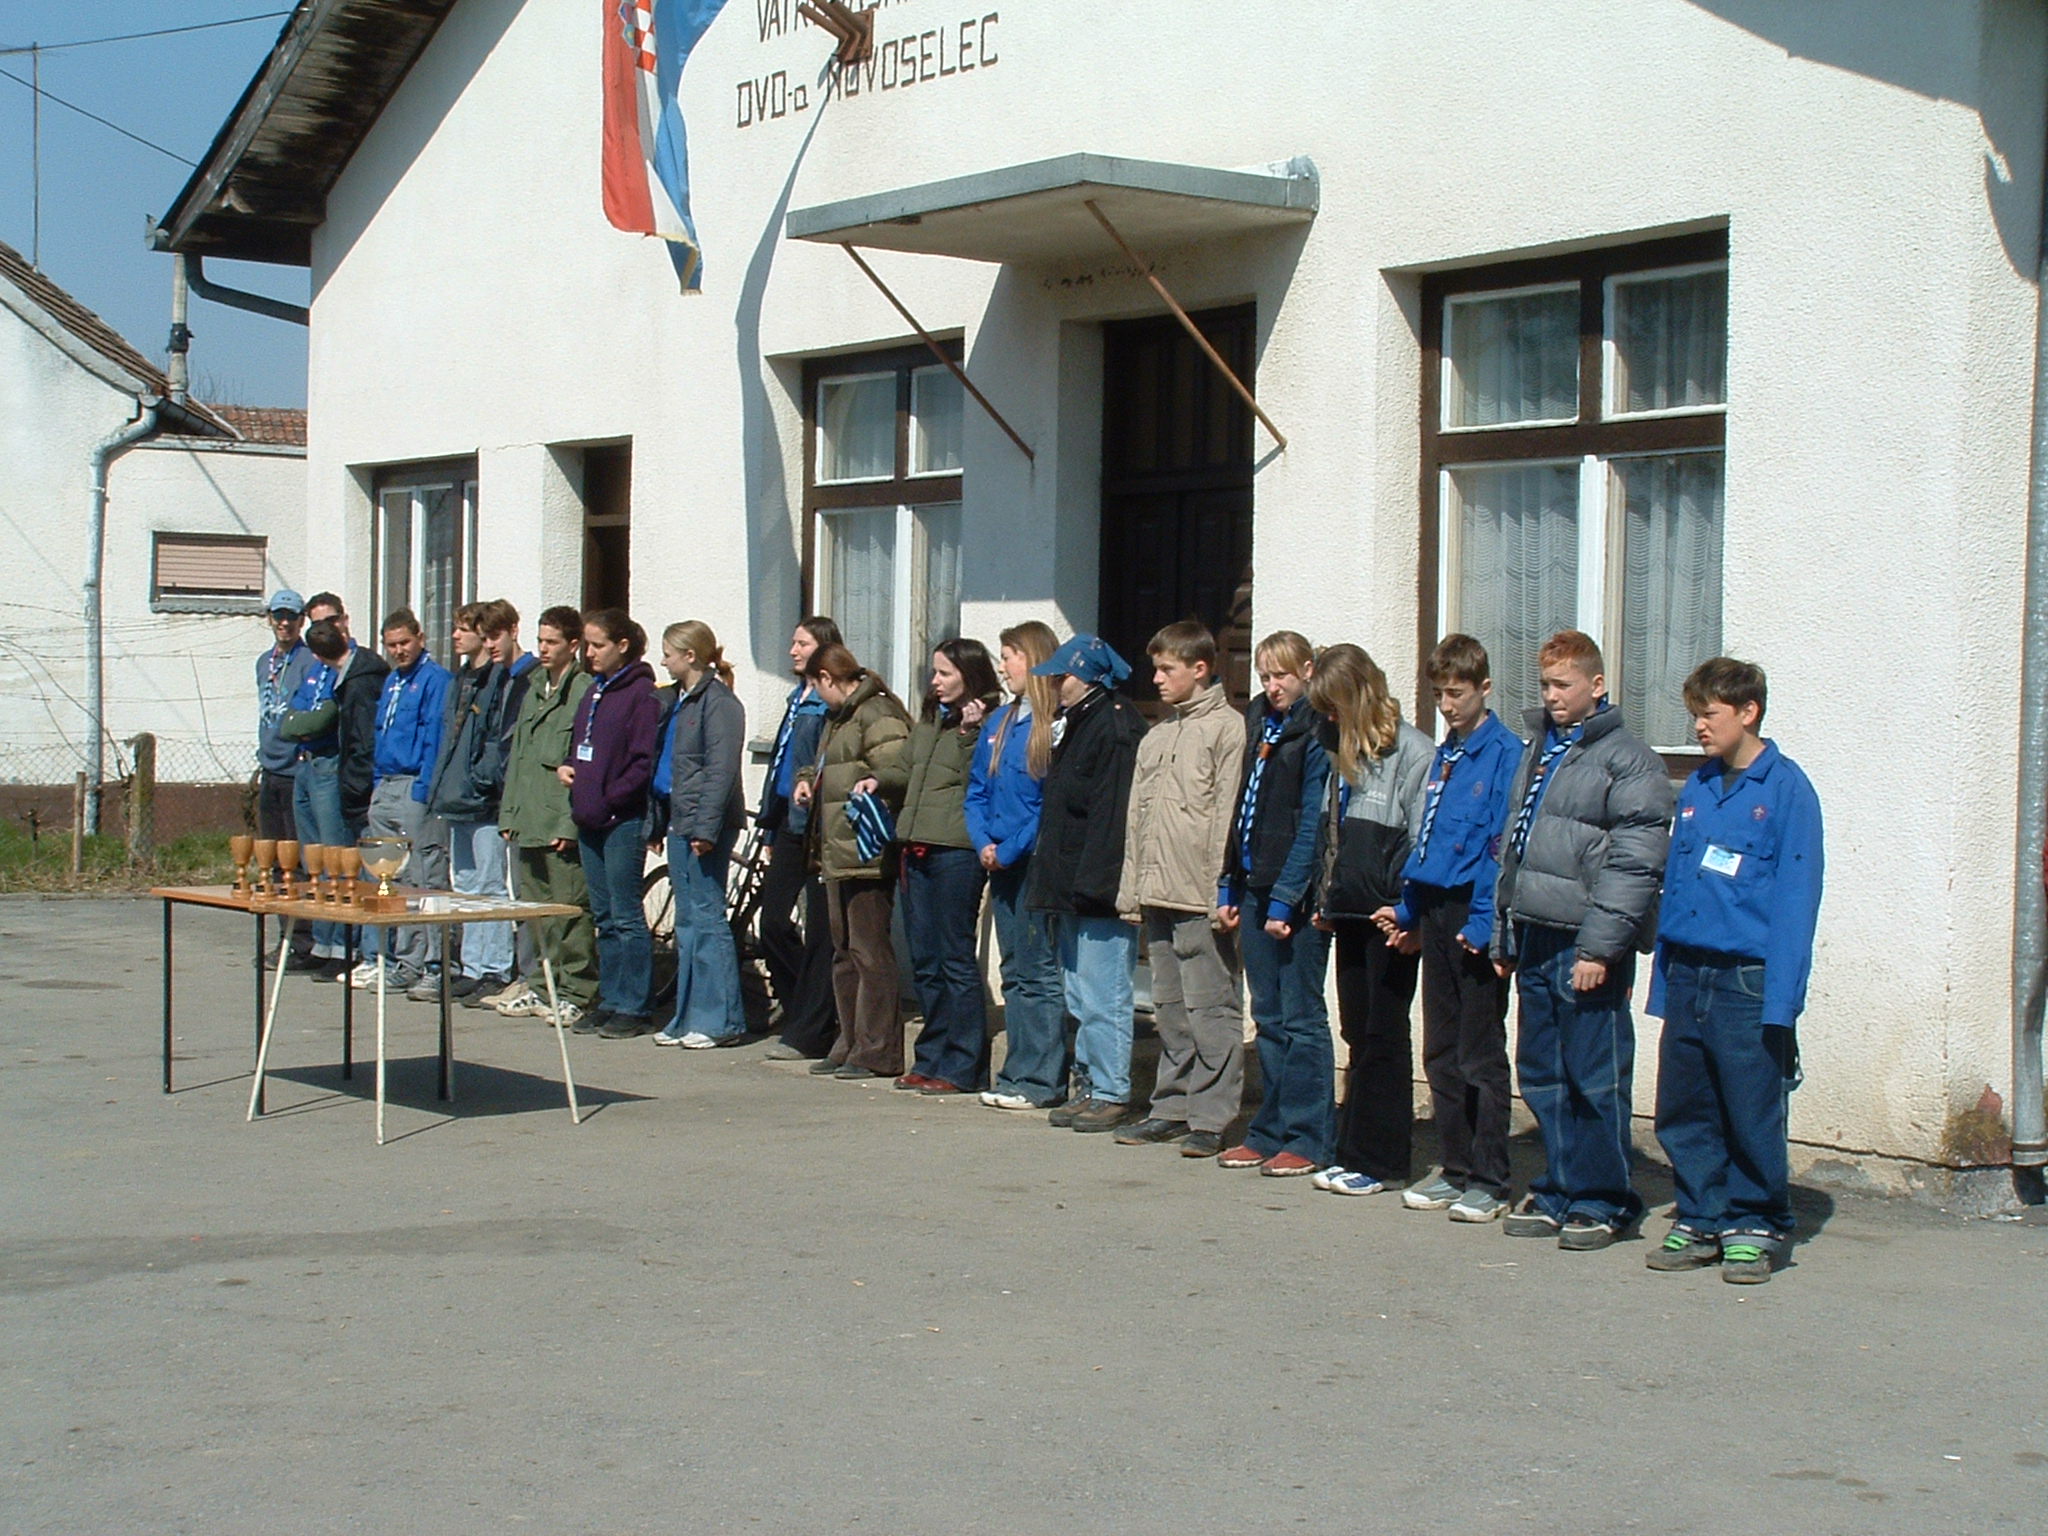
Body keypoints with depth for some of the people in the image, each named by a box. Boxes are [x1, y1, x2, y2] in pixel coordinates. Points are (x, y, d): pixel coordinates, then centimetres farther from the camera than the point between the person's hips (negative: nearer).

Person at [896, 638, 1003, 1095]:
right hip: (918, 849, 8)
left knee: (955, 959, -4)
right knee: (924, 961, 12)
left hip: (956, 851, -8)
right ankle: (931, 1059, 20)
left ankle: (962, 1067, 1)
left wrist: (969, 732, -22)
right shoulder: (929, 718, 18)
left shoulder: (987, 722, -7)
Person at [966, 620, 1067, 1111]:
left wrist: (1010, 849, -14)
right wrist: (984, 842, 0)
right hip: (1002, 866, 8)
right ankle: (1018, 1075, 16)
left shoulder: (1056, 725, -11)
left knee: (1039, 973, -4)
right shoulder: (1000, 721, 13)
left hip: (1036, 863, -8)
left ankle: (1041, 1080, 0)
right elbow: (977, 790, 16)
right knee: (1014, 973, 11)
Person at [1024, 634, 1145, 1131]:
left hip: (1100, 893, -10)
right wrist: (1054, 883, 18)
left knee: (1101, 997, -6)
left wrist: (1091, 882, -24)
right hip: (1072, 890, 10)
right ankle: (1087, 1086, 20)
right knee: (1079, 997, 14)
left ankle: (1111, 1094, -1)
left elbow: (1112, 815, -21)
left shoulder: (1115, 727, -14)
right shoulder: (1076, 724, 18)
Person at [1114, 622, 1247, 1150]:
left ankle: (1211, 1116, -2)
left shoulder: (1227, 730, -5)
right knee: (1169, 1009, 12)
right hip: (1157, 898, 8)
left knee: (1210, 1008, -5)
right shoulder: (1157, 737, 19)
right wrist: (1133, 888, 15)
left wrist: (1223, 893, -17)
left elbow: (1229, 817, -12)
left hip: (1201, 901, -8)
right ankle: (1171, 1108, 19)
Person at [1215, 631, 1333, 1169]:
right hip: (1255, 887, 8)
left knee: (1301, 1018, -2)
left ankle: (1307, 1139, 3)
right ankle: (1270, 1131, 19)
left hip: (1297, 893, -8)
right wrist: (1230, 887, 13)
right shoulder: (1259, 723, 14)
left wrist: (1285, 899, -18)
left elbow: (1312, 824, -15)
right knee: (1268, 1017, 12)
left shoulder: (1314, 733, -11)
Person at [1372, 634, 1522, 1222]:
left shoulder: (1505, 753, -9)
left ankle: (1489, 1181, 4)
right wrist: (1407, 909, 13)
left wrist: (1484, 921, -19)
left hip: (1475, 918, -8)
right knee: (1441, 1053, 12)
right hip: (1434, 914, 8)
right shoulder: (1443, 755, 15)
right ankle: (1455, 1169, 20)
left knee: (1481, 1056, -2)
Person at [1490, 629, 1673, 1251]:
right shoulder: (1537, 751, 17)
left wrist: (1600, 946, -19)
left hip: (1585, 946, -8)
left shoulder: (1626, 759, -7)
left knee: (1596, 1080, -2)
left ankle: (1602, 1202, 8)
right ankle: (1557, 1193, 21)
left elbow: (1636, 863, -14)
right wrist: (1504, 936, 19)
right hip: (1534, 940, 8)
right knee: (1542, 1076, 12)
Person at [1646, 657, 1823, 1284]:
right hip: (1686, 976, 6)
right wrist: (1663, 979, 11)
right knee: (1683, 1113, 9)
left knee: (1752, 1115, 1)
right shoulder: (1696, 789, 12)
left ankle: (1756, 1228, 14)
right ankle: (1702, 1222, 21)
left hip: (1749, 980, -6)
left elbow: (1795, 897, -10)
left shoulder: (1786, 789, -6)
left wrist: (1780, 996, -15)